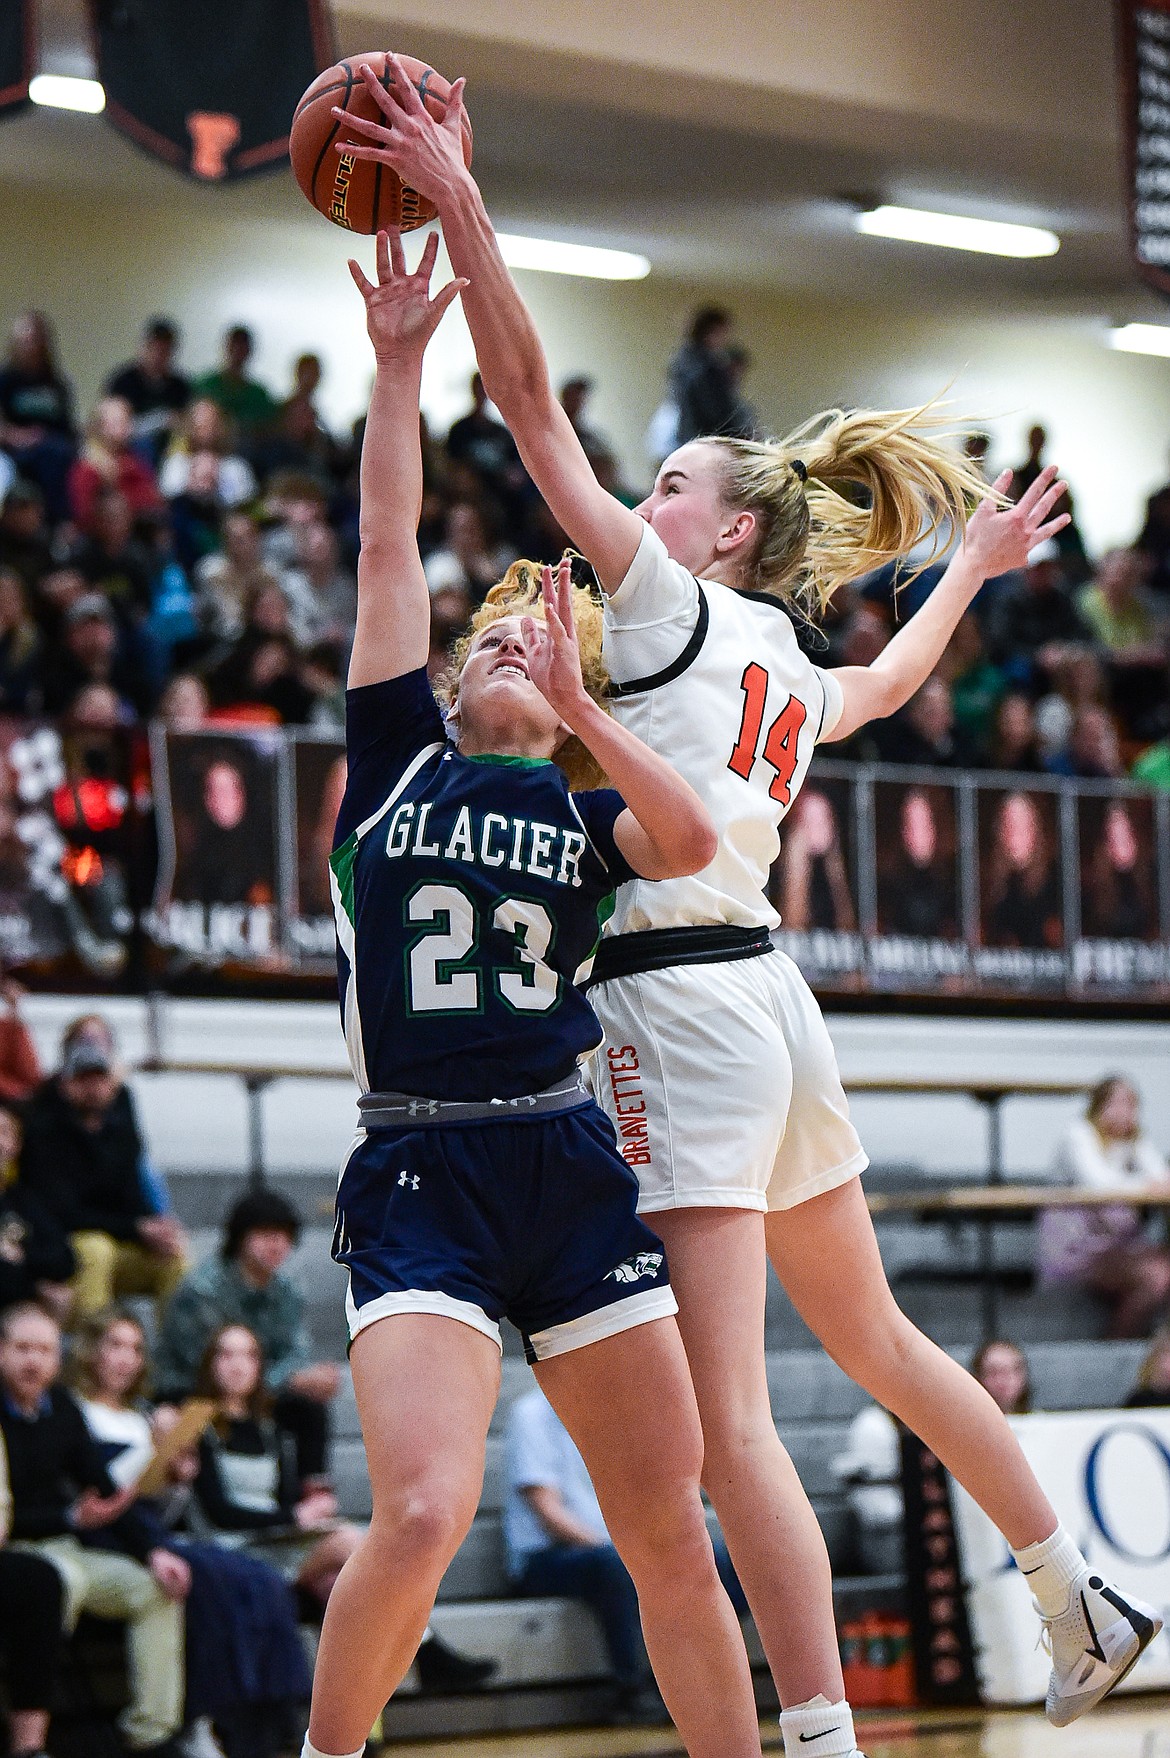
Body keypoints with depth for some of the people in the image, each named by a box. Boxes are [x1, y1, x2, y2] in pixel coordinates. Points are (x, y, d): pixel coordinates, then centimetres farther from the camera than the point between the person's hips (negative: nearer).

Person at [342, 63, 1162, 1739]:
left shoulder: (678, 604, -4)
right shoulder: (790, 673, 17)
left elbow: (533, 406, -12)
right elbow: (887, 682, 42)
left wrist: (458, 207, -14)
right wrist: (970, 567, 57)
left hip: (682, 1006, -9)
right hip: (765, 997, 9)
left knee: (726, 1415, -12)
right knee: (877, 1340, 24)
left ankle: (824, 1735, -16)